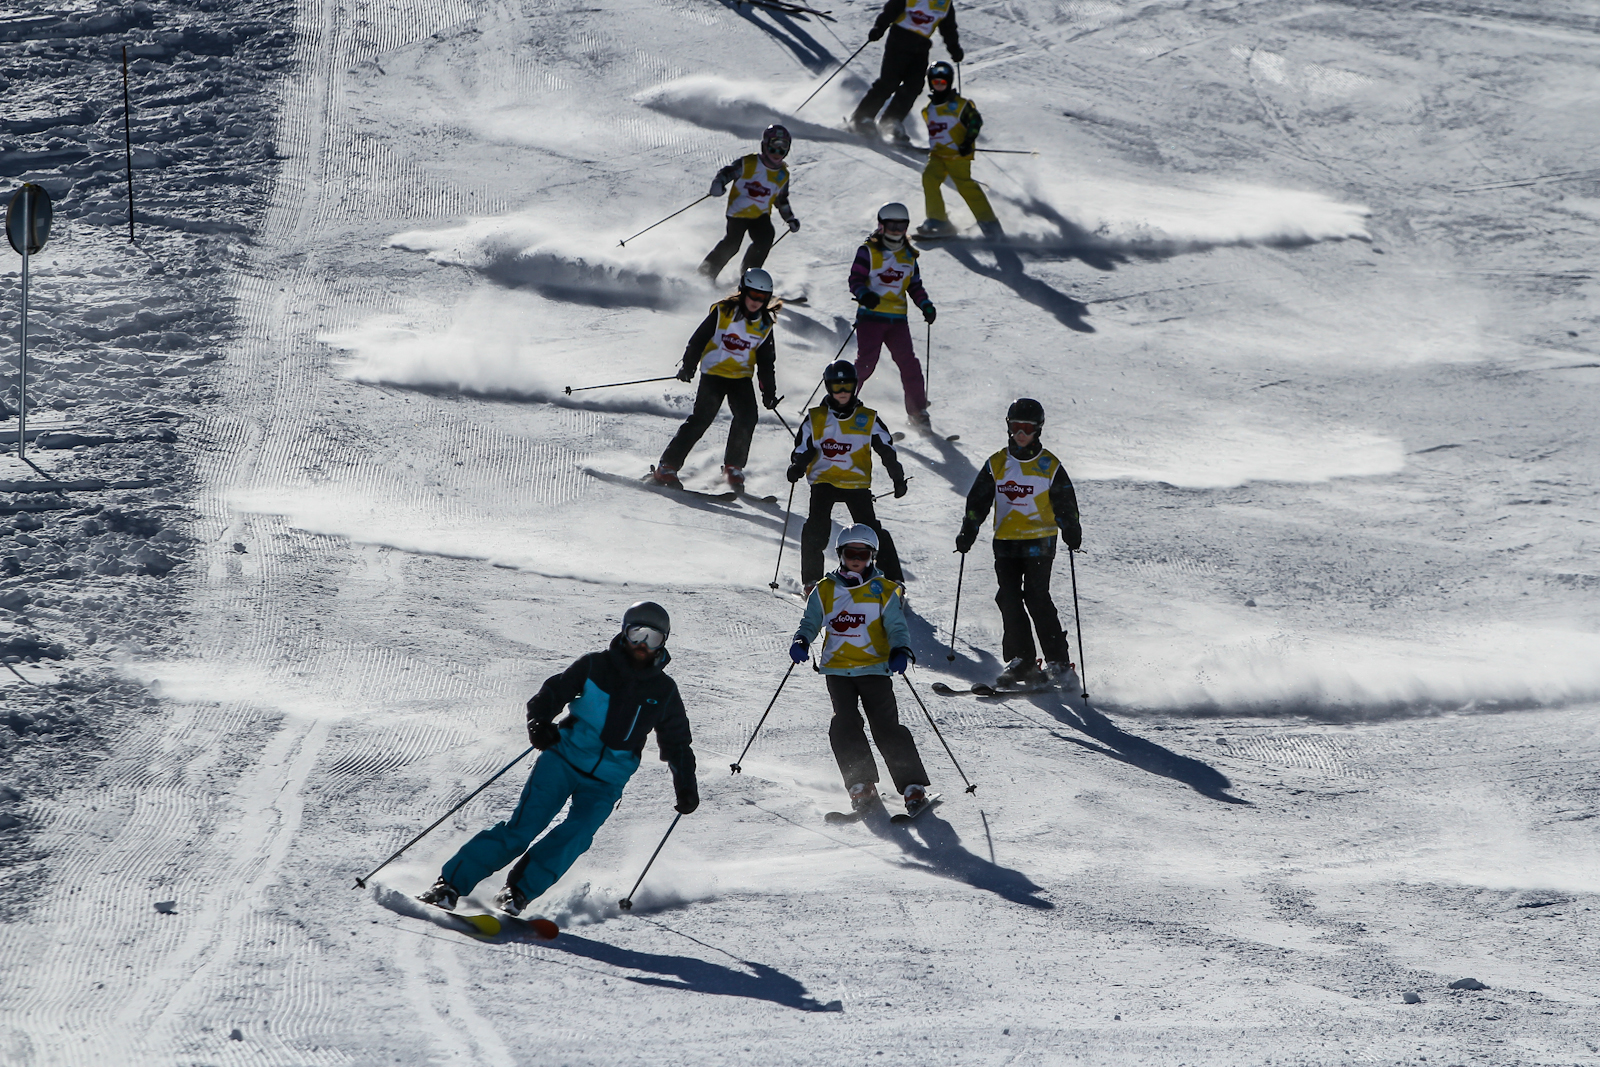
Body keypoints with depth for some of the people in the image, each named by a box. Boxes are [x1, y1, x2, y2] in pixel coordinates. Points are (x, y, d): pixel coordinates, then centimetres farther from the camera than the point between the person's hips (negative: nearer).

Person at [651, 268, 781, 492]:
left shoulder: (765, 325, 5)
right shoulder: (722, 312, -7)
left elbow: (766, 362, 13)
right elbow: (698, 339, -4)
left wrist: (769, 391, 7)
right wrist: (688, 366, -15)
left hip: (742, 377, 4)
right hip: (713, 373, -4)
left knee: (747, 417, -18)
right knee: (702, 418, -17)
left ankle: (733, 468, 1)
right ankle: (667, 467, -15)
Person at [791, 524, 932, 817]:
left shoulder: (883, 591, 5)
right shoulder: (825, 591, 10)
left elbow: (897, 627, 2)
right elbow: (810, 622, 15)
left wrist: (901, 652, -18)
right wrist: (801, 642, -7)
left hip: (874, 668, -2)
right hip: (837, 669, 2)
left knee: (886, 727, -11)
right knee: (845, 724, -13)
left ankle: (913, 788, -8)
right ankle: (861, 786, -4)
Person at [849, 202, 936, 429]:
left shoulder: (909, 255, 16)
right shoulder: (868, 251, 1)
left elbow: (915, 286, 21)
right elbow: (855, 279, -5)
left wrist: (925, 305, 4)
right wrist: (864, 294, -26)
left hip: (897, 319, 4)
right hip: (870, 316, -4)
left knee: (908, 363, -6)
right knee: (866, 362, -13)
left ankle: (917, 411, 1)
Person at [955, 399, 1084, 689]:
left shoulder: (1049, 466, 1)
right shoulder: (996, 464, 8)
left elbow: (1065, 505, 2)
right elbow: (978, 501, 11)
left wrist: (1072, 533, -14)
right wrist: (968, 532, 2)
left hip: (1039, 542, -4)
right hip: (1005, 543, 4)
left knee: (1037, 597, -12)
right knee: (1009, 600, -4)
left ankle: (1058, 661, -5)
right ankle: (1020, 661, 4)